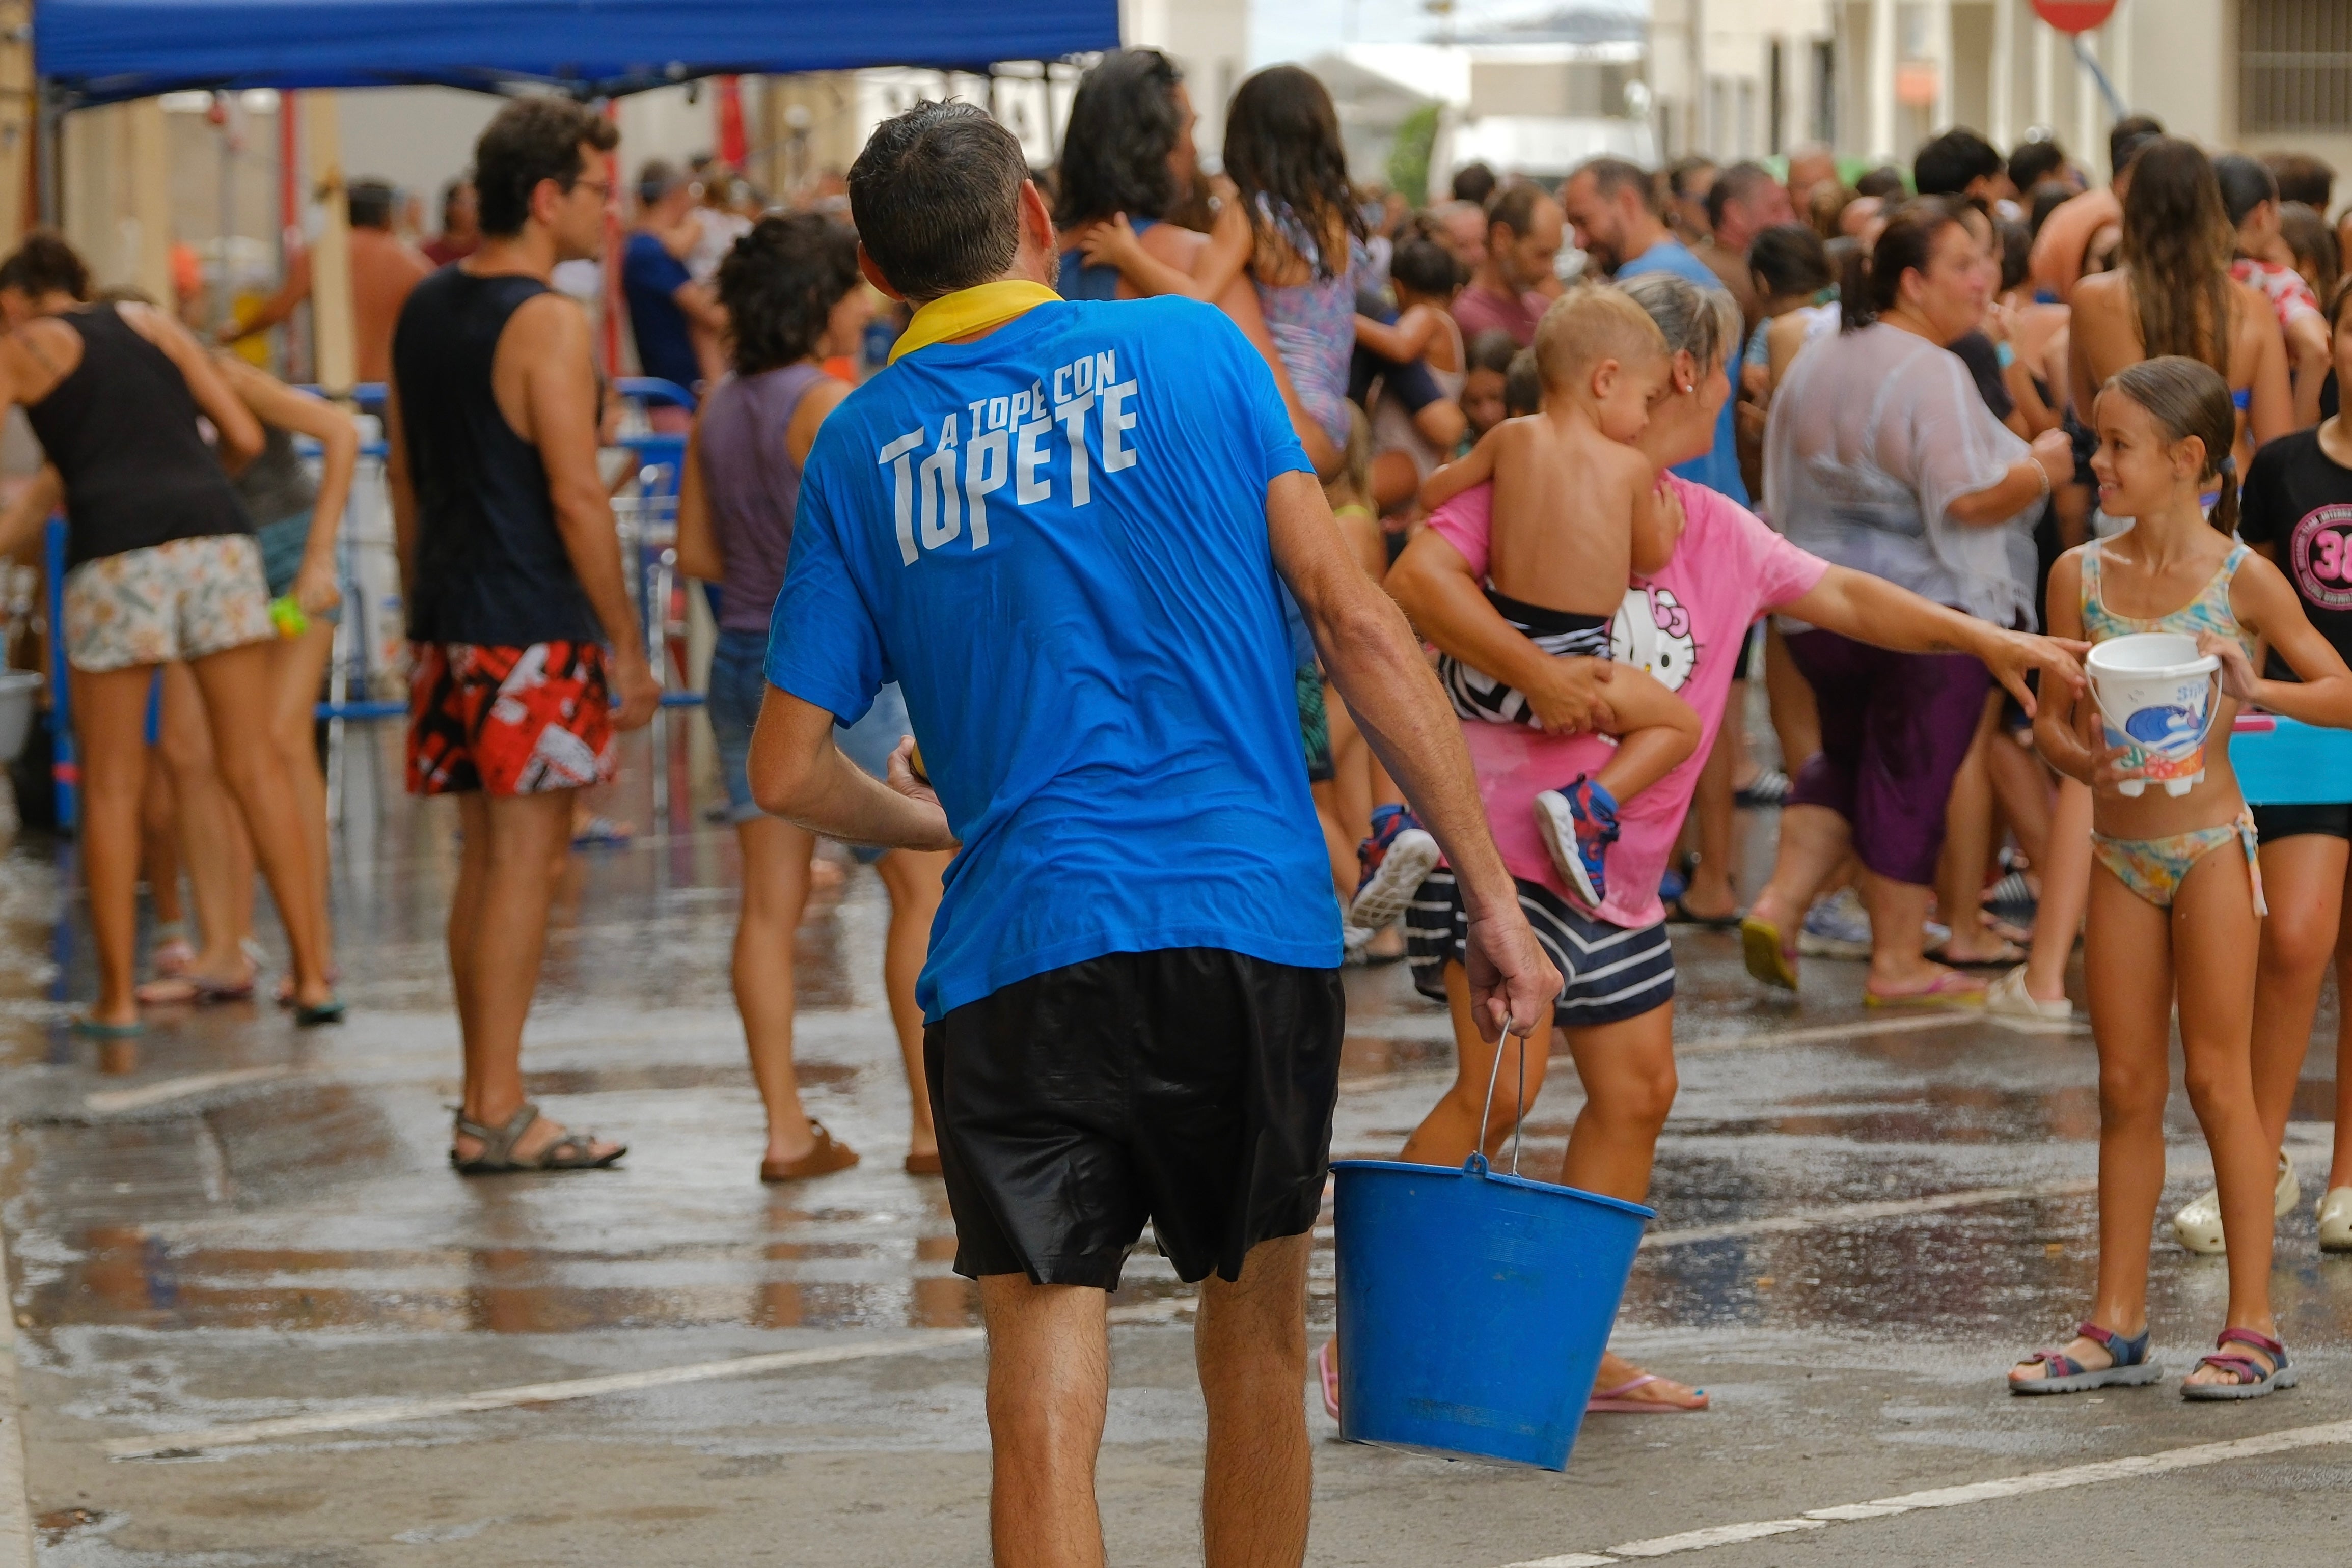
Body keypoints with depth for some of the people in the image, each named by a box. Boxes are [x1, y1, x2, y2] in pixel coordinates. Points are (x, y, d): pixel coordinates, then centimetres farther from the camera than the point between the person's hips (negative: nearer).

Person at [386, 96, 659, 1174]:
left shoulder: (423, 311, 12)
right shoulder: (545, 323, -14)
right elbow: (577, 498, -17)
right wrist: (628, 647, -12)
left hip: (450, 627, 8)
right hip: (535, 629, -8)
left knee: (486, 859, 14)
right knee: (524, 860, -5)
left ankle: (485, 1101, 19)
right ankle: (498, 1116, -5)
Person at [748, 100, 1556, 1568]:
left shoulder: (861, 448, 9)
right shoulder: (1191, 348, 6)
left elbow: (791, 773, 9)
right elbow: (1356, 620, 0)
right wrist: (1492, 891, 2)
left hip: (1014, 952, 0)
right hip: (1253, 922, 0)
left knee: (1045, 1410, -3)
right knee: (1257, 1345, 18)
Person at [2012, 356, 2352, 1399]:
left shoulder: (2242, 578, -7)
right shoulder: (2081, 573, 4)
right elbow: (2052, 717, 6)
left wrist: (2256, 691, -20)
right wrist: (2078, 755, -15)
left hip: (2209, 843, -4)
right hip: (2119, 849, 4)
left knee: (2218, 1080, -2)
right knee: (2127, 1087, 8)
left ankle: (2254, 1329, 4)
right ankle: (2118, 1326, 14)